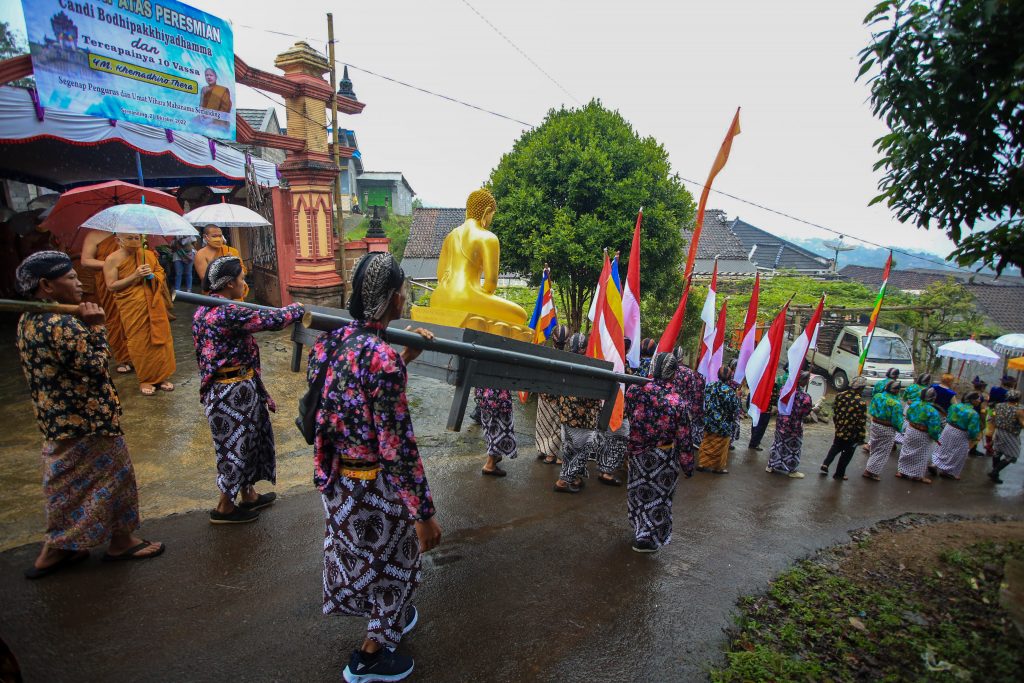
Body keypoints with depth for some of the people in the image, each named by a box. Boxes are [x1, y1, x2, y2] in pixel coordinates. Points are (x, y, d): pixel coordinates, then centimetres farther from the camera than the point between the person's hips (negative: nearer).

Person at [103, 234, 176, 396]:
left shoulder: (148, 254, 5)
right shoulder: (112, 259, -6)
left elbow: (161, 272, 17)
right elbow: (111, 286, -8)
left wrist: (153, 275, -6)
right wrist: (134, 276, -18)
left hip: (155, 305, 3)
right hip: (133, 308, -3)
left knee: (160, 338, 7)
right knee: (140, 342, 3)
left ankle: (162, 376, 21)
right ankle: (145, 379, 18)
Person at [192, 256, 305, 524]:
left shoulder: (205, 310, 6)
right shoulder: (229, 313, -25)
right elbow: (272, 319, -24)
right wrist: (297, 309, -6)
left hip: (222, 388, 10)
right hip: (233, 391, -10)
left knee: (246, 440, 22)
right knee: (236, 444, 8)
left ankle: (248, 495, 38)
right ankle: (224, 508, 25)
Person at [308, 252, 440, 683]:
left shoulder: (332, 340, -4)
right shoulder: (382, 358, -29)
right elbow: (397, 447, -27)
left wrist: (405, 359, 5)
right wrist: (424, 513, -18)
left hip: (338, 477, 8)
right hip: (375, 486, -8)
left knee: (358, 551, 29)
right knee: (389, 559, 18)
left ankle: (391, 616, 56)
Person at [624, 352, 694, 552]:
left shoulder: (635, 389, -16)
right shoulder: (678, 402, -22)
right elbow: (684, 440, -13)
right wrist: (688, 467, -1)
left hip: (637, 454, 3)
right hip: (664, 460, -3)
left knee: (638, 492, 22)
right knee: (658, 497, 16)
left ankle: (639, 530, 42)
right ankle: (647, 538, 29)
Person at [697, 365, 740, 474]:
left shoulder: (710, 386, -4)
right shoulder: (730, 391, -20)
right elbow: (735, 409, -14)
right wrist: (737, 397, -2)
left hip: (709, 422, 5)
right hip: (723, 425, -5)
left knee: (707, 444, 17)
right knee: (720, 447, 12)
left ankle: (702, 464, 25)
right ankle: (719, 467, 26)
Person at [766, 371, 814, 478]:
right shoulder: (806, 397, -23)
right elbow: (806, 413, -9)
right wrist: (812, 408, 9)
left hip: (781, 423, 5)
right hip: (794, 426, -4)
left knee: (778, 444, 19)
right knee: (793, 448, 14)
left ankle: (770, 466, 28)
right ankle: (792, 471, 29)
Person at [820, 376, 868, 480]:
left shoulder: (840, 395, -7)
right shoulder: (861, 403, -24)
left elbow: (834, 411, 4)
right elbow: (861, 423, -19)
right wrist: (861, 437, -8)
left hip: (839, 430, 5)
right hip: (851, 434, -5)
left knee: (835, 447, 27)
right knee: (847, 453, 14)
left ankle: (825, 465, 21)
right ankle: (839, 474, 25)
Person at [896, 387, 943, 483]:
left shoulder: (914, 404, -9)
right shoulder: (932, 411, -26)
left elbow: (907, 416, 6)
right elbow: (934, 428, -21)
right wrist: (936, 437, -6)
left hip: (911, 431, 5)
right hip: (923, 436, -5)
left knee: (907, 451, 18)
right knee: (921, 456, 12)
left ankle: (902, 471, 27)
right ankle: (918, 475, 23)